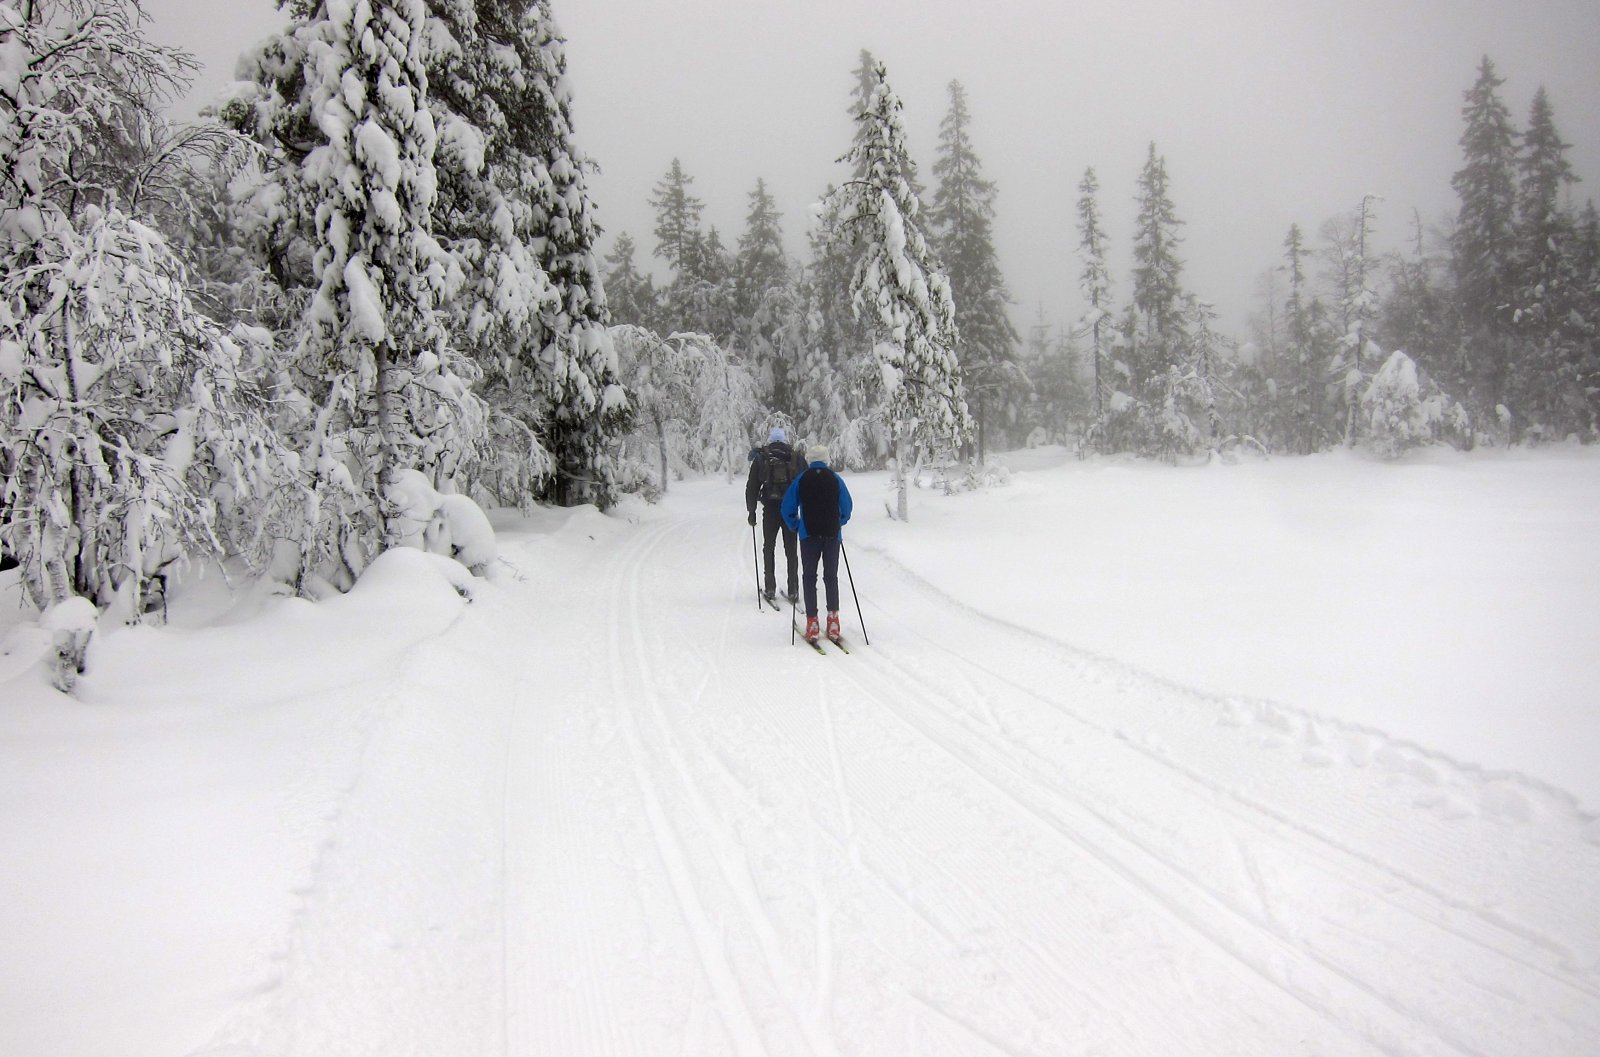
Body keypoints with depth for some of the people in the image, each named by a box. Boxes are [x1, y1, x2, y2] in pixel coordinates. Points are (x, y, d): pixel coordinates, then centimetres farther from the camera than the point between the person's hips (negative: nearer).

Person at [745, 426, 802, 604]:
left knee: (769, 548, 12)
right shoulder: (795, 458, 5)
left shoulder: (760, 458, 3)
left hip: (770, 509, 0)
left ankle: (770, 589, 8)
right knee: (791, 550, 6)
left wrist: (751, 511, 10)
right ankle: (793, 591, 4)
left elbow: (752, 487, 3)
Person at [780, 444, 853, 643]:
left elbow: (787, 508, 0)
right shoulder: (835, 479, 2)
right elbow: (847, 507, 5)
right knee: (831, 577, 11)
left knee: (809, 578, 7)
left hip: (809, 534, -1)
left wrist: (796, 527, 14)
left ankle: (812, 623, 0)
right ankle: (833, 620, 3)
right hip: (832, 534, 1)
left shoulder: (801, 480, 0)